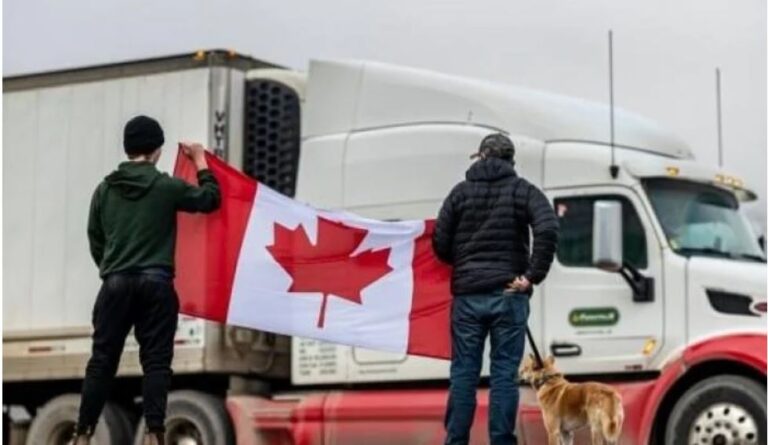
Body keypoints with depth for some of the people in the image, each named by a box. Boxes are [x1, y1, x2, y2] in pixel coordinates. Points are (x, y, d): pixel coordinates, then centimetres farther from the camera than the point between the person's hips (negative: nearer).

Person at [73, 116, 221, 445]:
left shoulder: (105, 189, 7)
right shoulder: (166, 186, -1)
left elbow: (95, 241, 13)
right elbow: (211, 199, 13)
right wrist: (200, 161, 25)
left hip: (115, 284, 2)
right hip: (155, 283, -2)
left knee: (102, 360, 4)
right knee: (156, 361, 0)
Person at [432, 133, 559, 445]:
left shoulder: (461, 191, 6)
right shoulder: (523, 191, 3)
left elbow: (441, 244, 2)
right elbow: (548, 230, -15)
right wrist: (532, 275, -9)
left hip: (467, 294, 1)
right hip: (508, 294, -1)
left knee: (463, 372, 6)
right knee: (504, 373, 0)